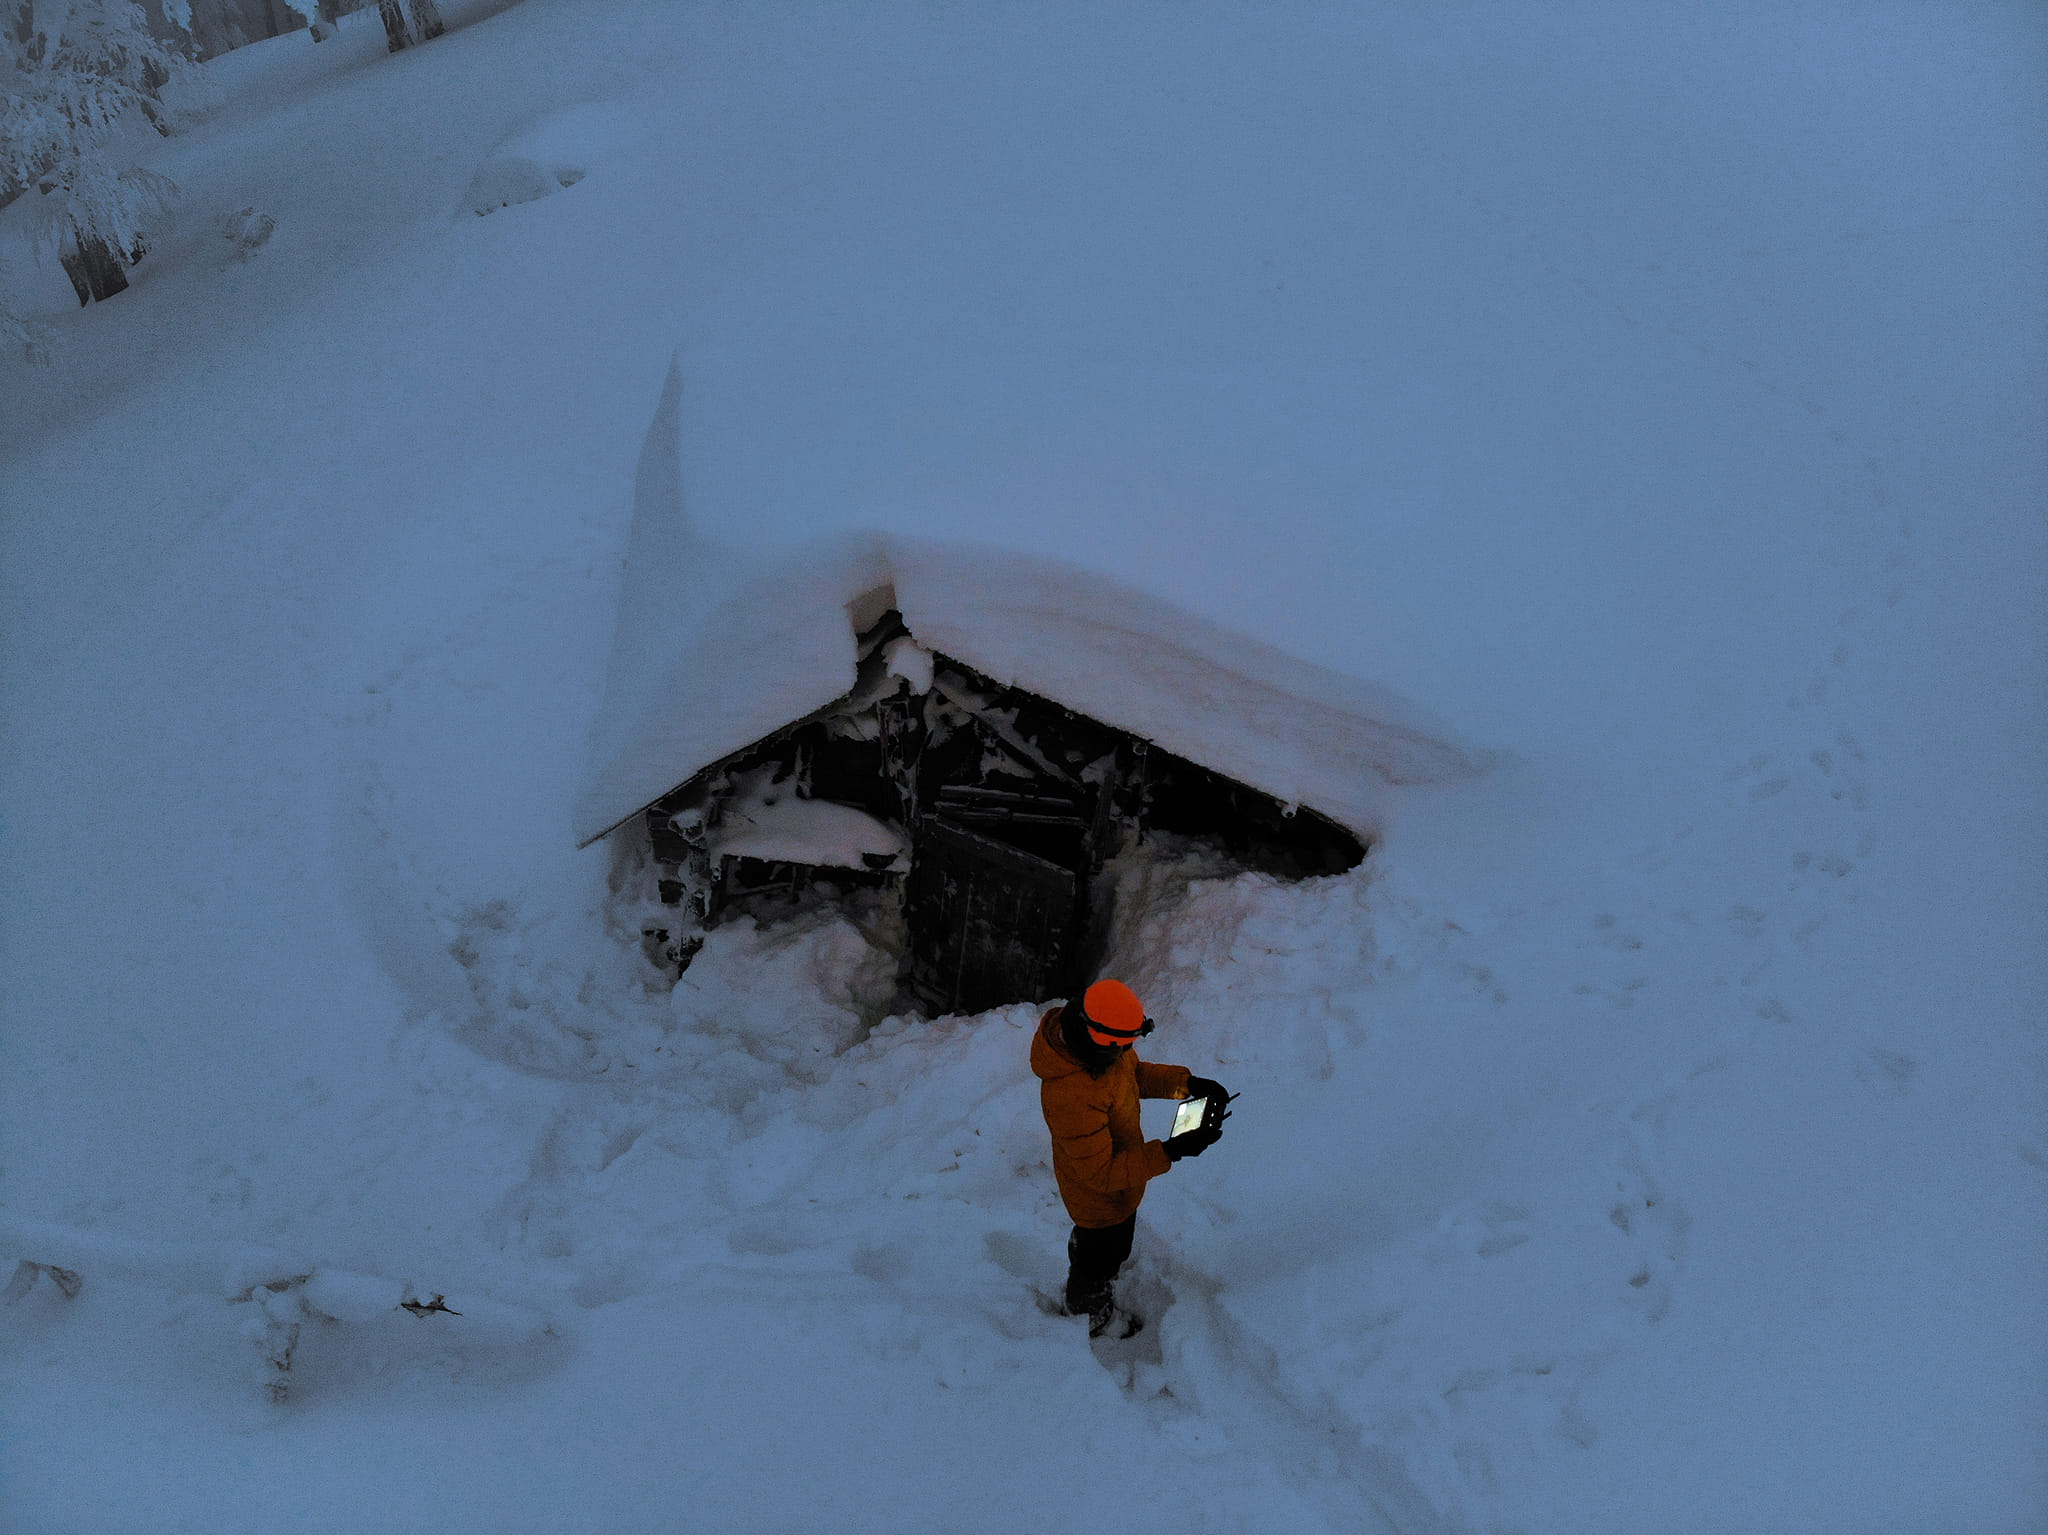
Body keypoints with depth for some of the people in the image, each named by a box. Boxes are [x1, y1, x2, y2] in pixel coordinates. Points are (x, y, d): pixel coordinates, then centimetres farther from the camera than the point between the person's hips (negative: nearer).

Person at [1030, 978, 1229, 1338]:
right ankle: (1092, 1318, 57)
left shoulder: (1093, 1036, -21)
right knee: (1102, 1256, 25)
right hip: (1101, 1199, -7)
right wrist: (1170, 1151, -40)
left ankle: (1084, 1284, 67)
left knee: (1090, 1243, 36)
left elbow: (1135, 1071, 1)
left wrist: (1185, 1083, -13)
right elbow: (1102, 1173, -36)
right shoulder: (1070, 1096, -46)